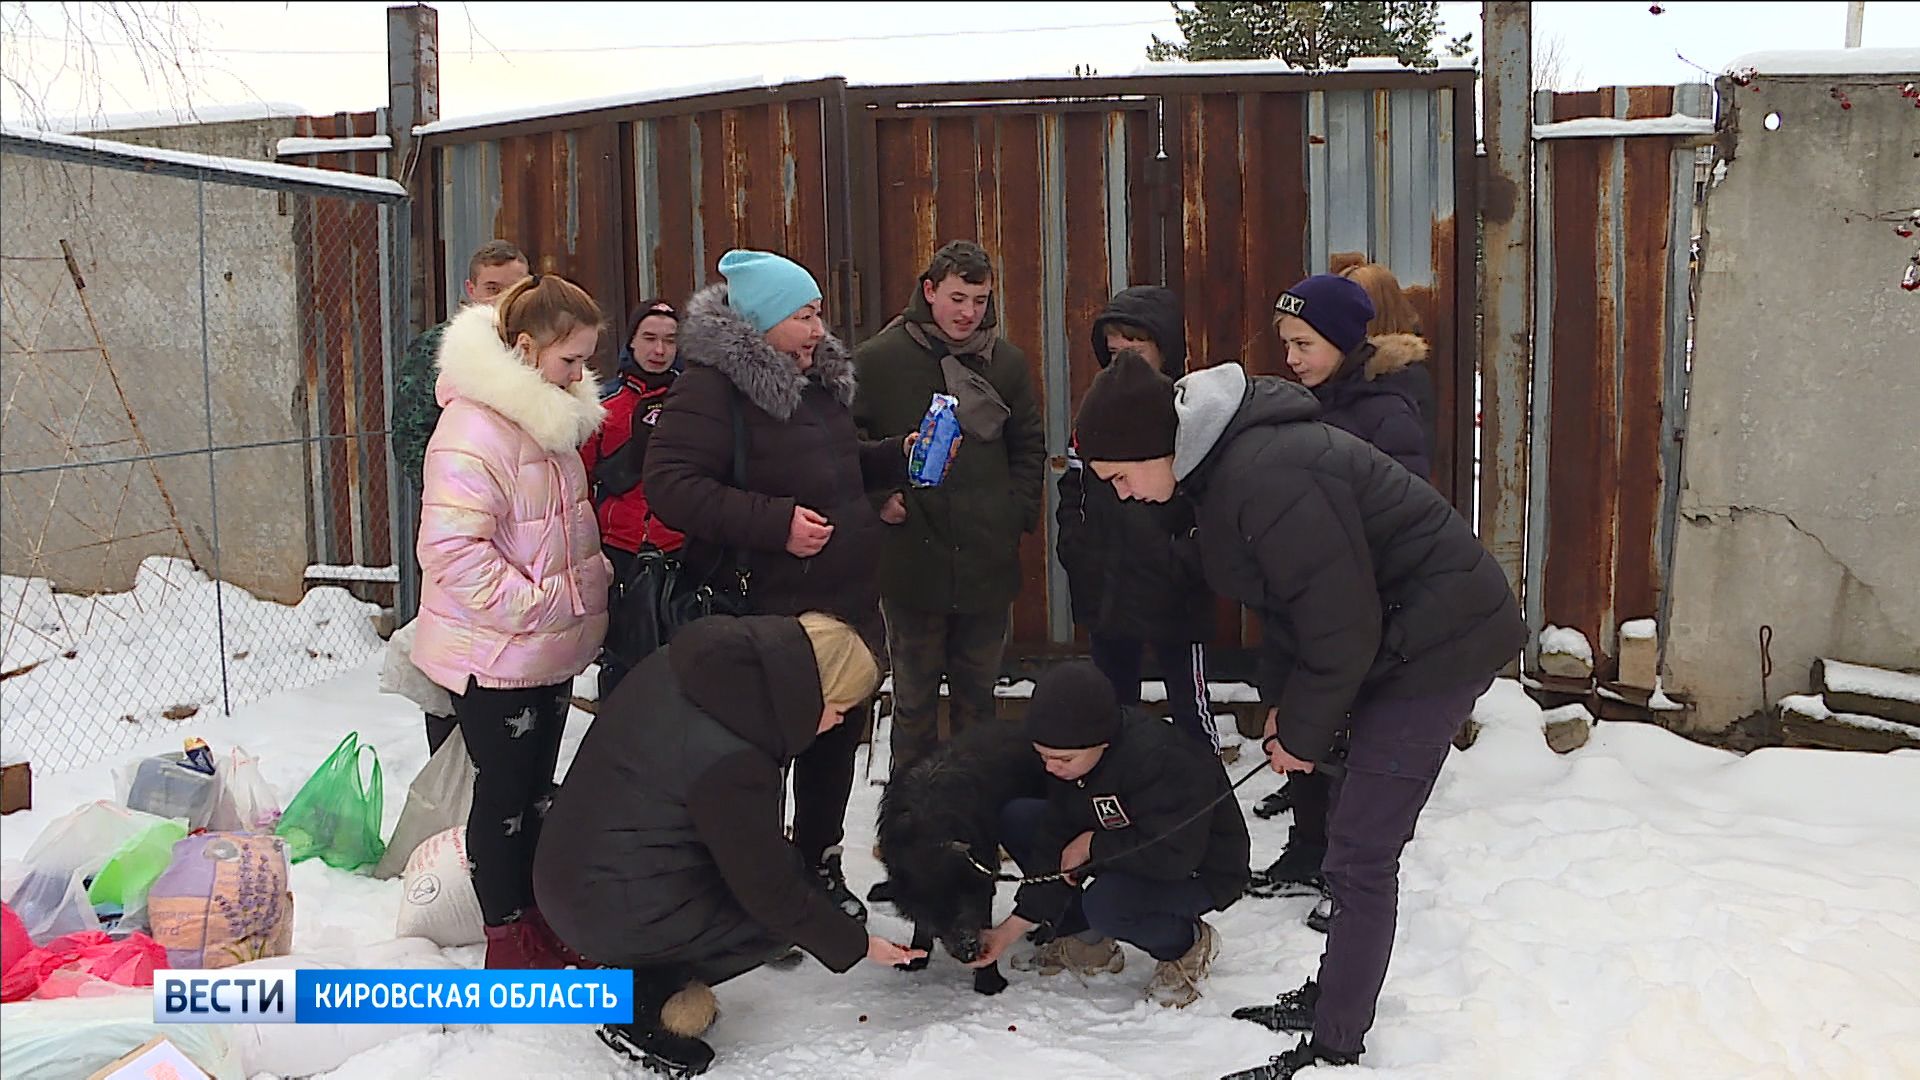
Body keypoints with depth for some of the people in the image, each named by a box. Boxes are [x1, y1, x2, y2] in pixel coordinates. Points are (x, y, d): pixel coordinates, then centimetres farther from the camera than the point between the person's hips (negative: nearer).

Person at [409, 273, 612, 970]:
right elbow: (452, 547, -28)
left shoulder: (549, 414, 10)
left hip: (548, 649, 9)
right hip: (495, 654, -9)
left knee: (537, 787, 19)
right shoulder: (475, 427, -22)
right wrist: (532, 604, -24)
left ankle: (537, 916, 33)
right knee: (504, 794, 4)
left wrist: (588, 577, 12)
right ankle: (506, 938, 19)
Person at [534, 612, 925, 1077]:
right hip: (613, 913, -8)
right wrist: (856, 945, -2)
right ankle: (642, 1009, 0)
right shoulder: (729, 761, -29)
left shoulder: (688, 667, -5)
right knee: (788, 910, 1)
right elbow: (774, 893, -17)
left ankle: (654, 974, 14)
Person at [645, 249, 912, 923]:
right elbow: (669, 484, -24)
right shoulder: (712, 385, -15)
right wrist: (774, 522, -28)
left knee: (835, 742, 18)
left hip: (845, 607, 9)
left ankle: (819, 865, 36)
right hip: (767, 614, -8)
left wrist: (900, 457, 11)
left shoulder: (819, 378, 14)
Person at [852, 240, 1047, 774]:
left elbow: (1030, 446, 14)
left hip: (988, 562, 3)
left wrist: (1019, 512, 4)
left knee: (978, 694, 15)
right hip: (911, 558, -3)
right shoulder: (878, 359, -4)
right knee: (915, 697, 7)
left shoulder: (1007, 361, 7)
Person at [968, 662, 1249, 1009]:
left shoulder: (1161, 760, -35)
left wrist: (1093, 846, -26)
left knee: (1105, 903, -37)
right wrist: (1014, 926, -10)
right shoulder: (1071, 755, -9)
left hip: (1200, 872, -8)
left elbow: (1175, 855, -38)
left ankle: (1188, 944, -3)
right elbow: (1055, 843, -5)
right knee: (1015, 818, -5)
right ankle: (1085, 942, 6)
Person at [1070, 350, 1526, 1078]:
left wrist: (1303, 733, -11)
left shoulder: (1265, 477, -28)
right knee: (1356, 836, 17)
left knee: (1359, 854, -5)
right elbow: (1285, 600, 14)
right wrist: (1281, 702, 9)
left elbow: (1339, 624, -24)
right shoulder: (1227, 460, 5)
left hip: (1438, 640, -10)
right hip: (1400, 634, 10)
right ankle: (1334, 998, 31)